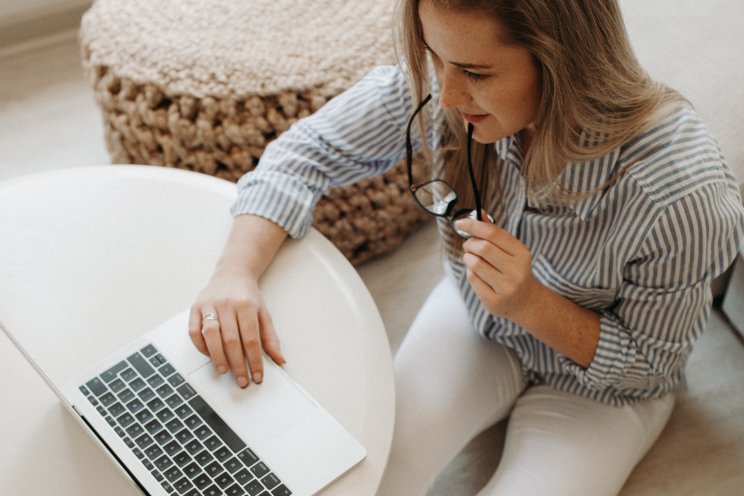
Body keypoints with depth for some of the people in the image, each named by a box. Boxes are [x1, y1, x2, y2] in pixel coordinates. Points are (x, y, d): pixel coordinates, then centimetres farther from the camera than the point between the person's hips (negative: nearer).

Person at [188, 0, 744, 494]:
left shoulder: (684, 192, -36)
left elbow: (647, 364, -19)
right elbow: (308, 151, -16)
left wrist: (533, 304, -37)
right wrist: (238, 270, -34)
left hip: (600, 388, -2)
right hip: (475, 320, 2)